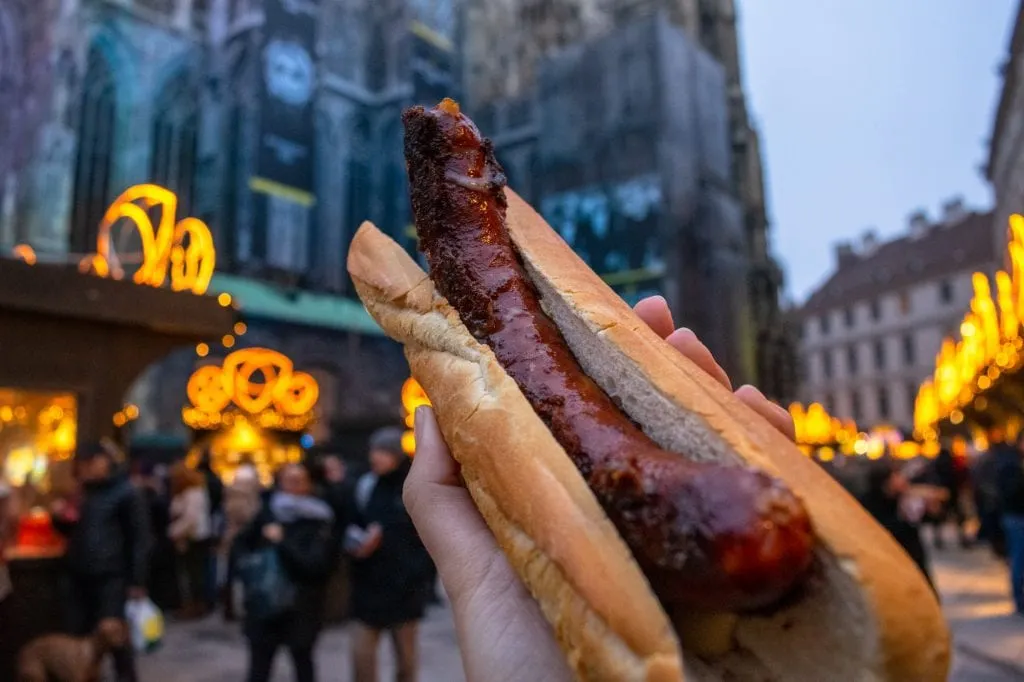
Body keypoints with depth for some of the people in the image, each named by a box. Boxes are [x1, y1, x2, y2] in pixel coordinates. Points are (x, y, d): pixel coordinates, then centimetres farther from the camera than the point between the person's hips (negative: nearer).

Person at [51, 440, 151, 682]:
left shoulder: (125, 493, -9)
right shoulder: (84, 493, 13)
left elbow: (140, 539, -11)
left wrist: (137, 580, -15)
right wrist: (60, 518, 3)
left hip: (111, 578, -7)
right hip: (79, 577, 7)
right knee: (78, 636, 10)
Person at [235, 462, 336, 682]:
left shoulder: (320, 521, -11)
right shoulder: (269, 511, 2)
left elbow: (317, 564, -22)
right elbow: (243, 541, 17)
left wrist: (282, 542, -20)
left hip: (301, 606, -3)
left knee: (302, 660, 13)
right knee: (259, 664, 8)